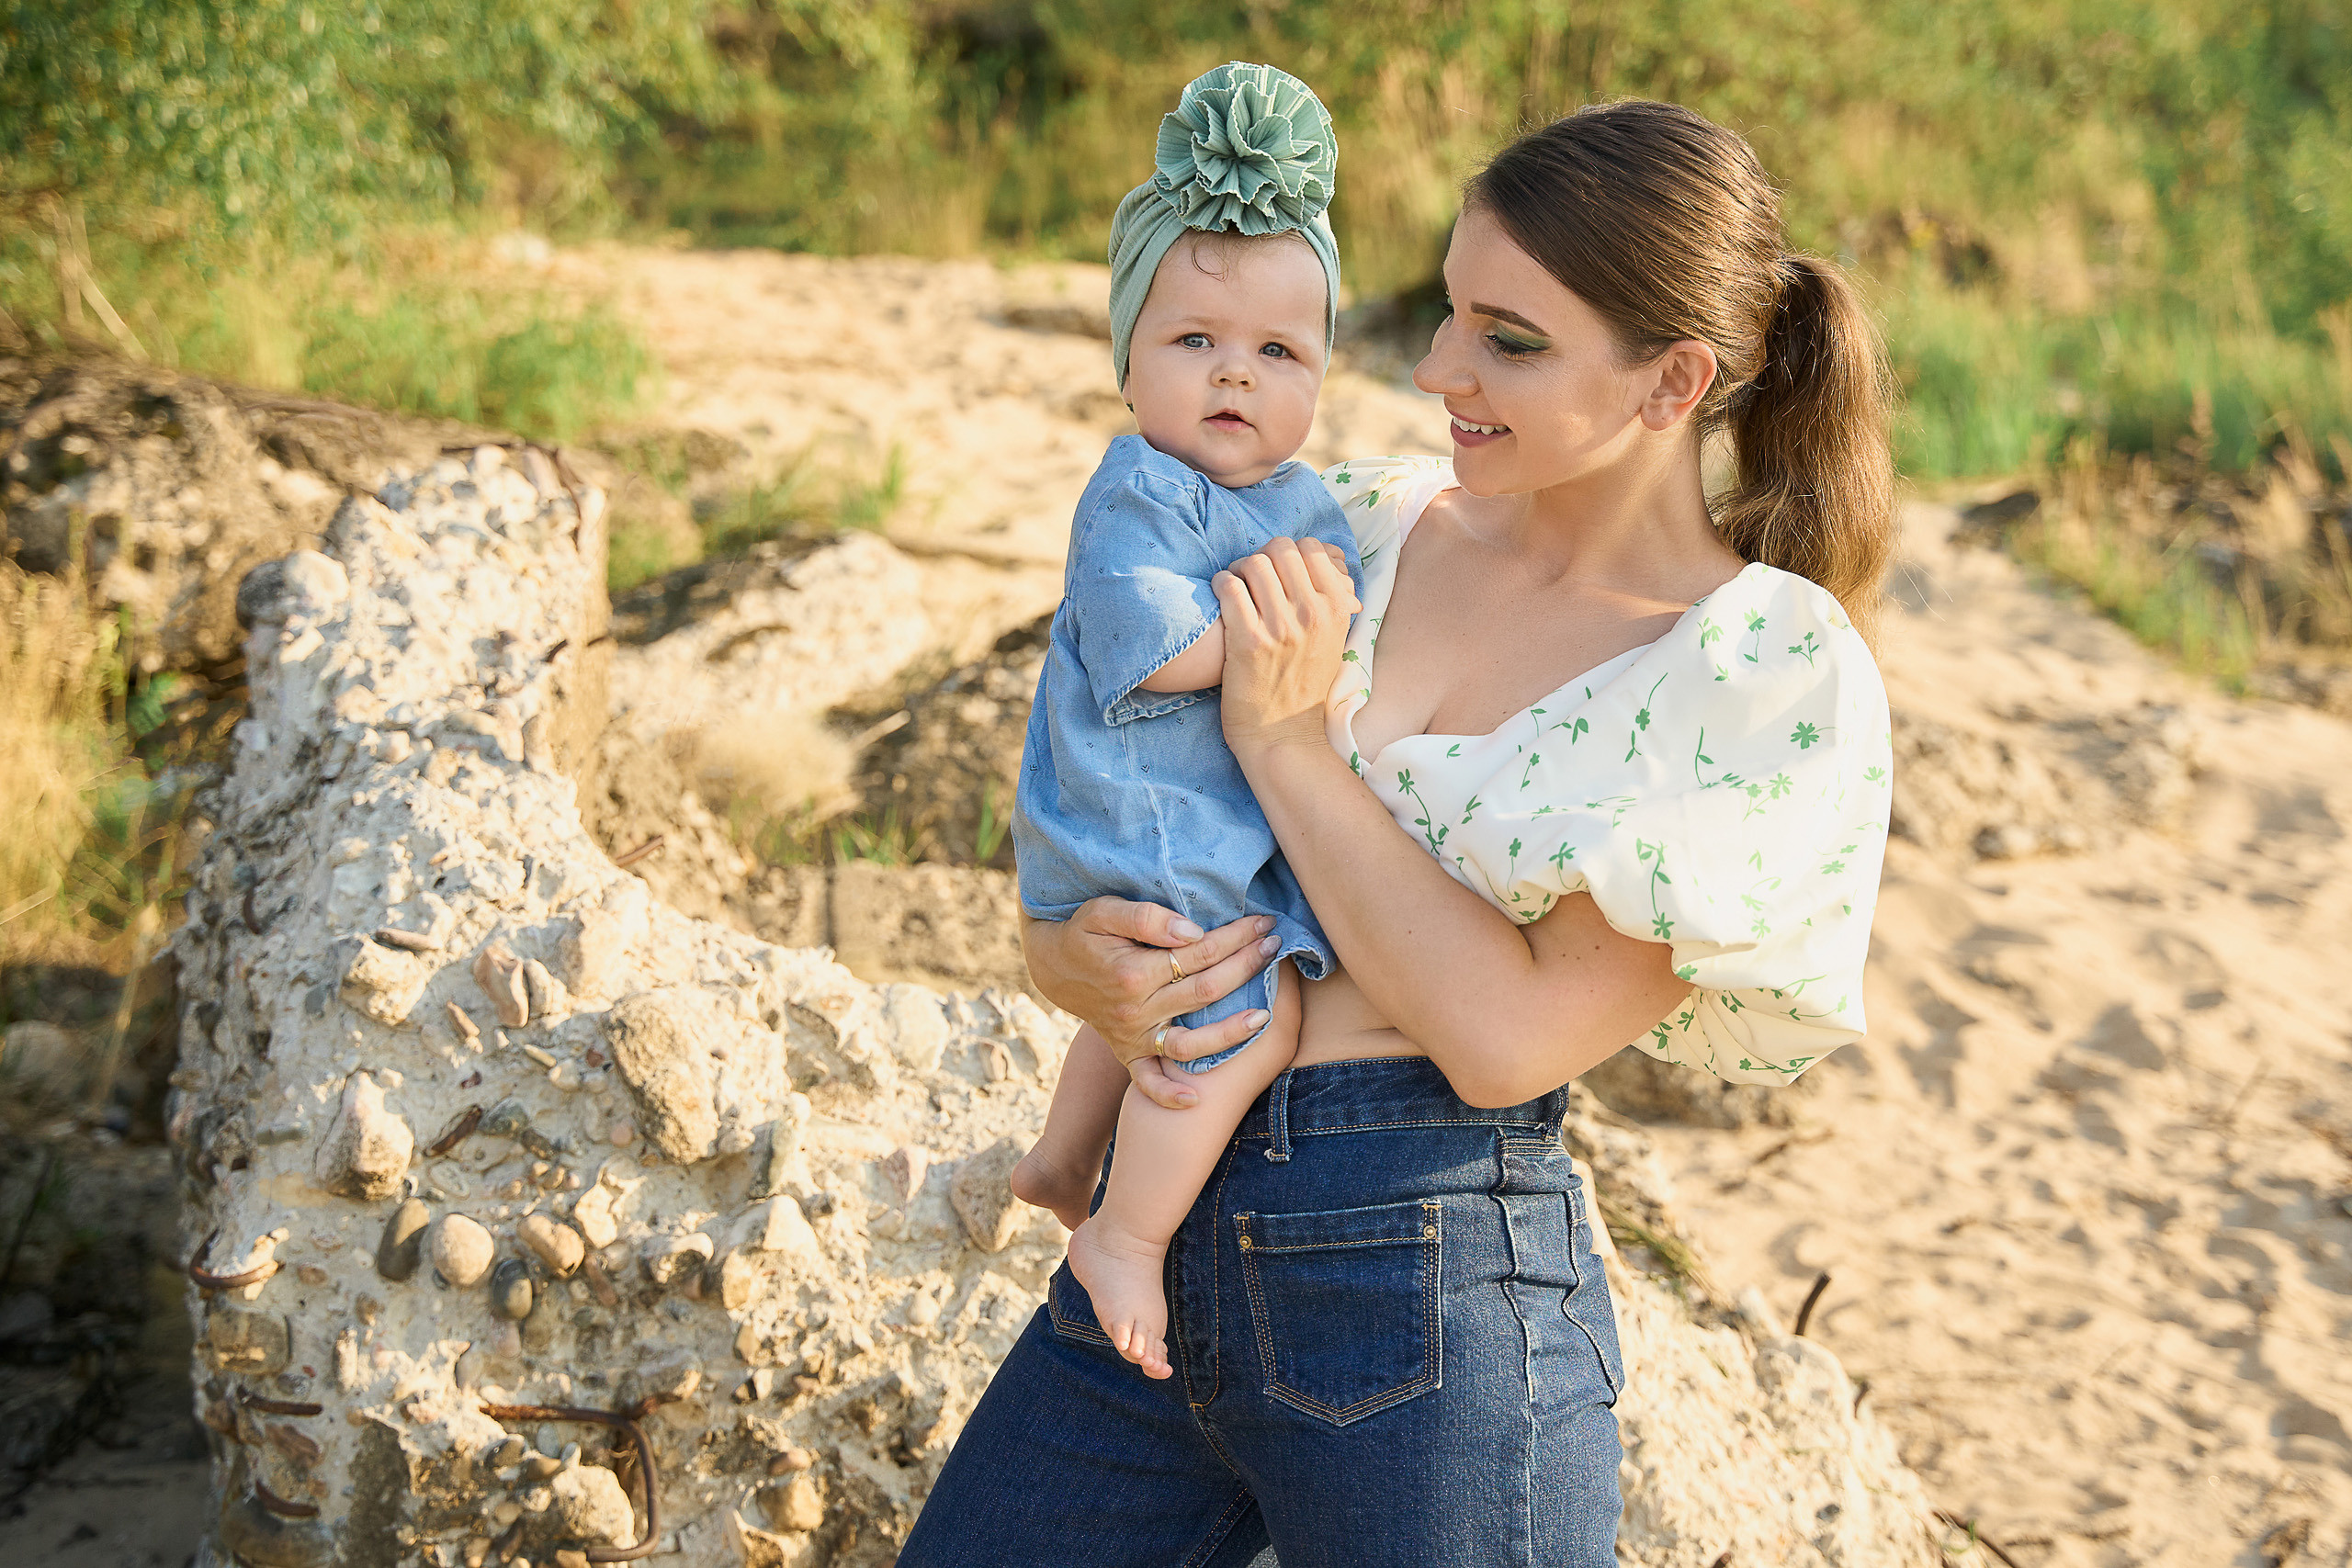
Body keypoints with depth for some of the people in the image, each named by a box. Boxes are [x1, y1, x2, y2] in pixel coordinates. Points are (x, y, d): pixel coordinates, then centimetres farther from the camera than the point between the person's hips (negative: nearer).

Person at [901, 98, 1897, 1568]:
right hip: (1161, 1241, 5)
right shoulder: (1375, 527, 8)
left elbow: (1506, 1037, -14)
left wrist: (1288, 739, -12)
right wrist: (1068, 950, -9)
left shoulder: (1779, 679, -6)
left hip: (1432, 1297, -5)